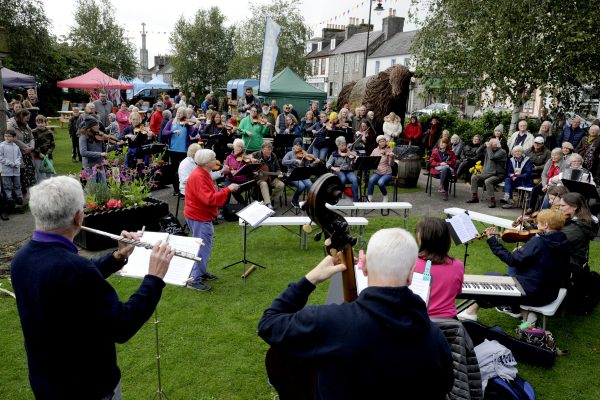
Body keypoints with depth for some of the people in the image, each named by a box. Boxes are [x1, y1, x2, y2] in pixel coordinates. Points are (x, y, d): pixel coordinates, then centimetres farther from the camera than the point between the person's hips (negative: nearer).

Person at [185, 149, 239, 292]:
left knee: (205, 246, 19)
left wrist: (227, 191, 5)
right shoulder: (198, 177, -23)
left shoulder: (203, 174, 11)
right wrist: (228, 189, -27)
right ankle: (194, 280, 0)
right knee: (203, 248, -6)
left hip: (203, 216, 11)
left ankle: (202, 272, 32)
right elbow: (210, 199, -31)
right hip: (199, 217, -11)